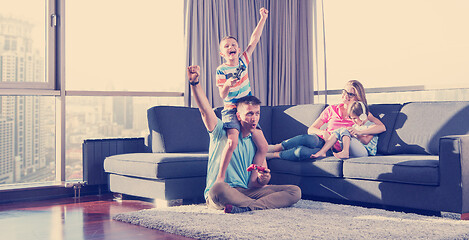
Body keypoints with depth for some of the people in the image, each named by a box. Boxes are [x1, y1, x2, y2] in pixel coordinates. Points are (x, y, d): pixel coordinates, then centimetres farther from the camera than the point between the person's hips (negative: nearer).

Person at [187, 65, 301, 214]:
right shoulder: (222, 132, 6)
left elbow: (253, 184, 8)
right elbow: (205, 110, -10)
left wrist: (263, 179, -16)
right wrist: (194, 83, -24)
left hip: (246, 192, 4)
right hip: (217, 196, -4)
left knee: (295, 191, -15)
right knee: (218, 188, -43)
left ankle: (244, 208, -34)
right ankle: (267, 204, -28)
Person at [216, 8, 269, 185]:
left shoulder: (243, 61, 5)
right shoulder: (221, 70, -7)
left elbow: (254, 39, 2)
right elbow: (222, 96, -12)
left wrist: (263, 18, -2)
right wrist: (226, 86, -33)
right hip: (231, 110, -5)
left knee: (263, 146, -1)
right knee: (232, 141, -28)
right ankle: (220, 177, -17)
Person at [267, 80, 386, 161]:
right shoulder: (332, 110, 16)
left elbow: (382, 127, -3)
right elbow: (311, 129, 12)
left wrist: (360, 132, -18)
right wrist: (323, 132, -12)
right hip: (320, 141, 2)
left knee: (302, 152, -35)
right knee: (309, 138, -39)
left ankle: (272, 155, -21)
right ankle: (276, 147, -29)